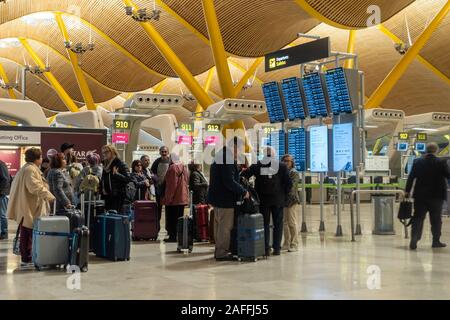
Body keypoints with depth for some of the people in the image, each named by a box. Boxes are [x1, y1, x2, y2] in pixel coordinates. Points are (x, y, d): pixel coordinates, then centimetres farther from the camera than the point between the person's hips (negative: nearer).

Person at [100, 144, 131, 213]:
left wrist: (117, 174, -28)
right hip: (107, 196, 8)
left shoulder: (121, 164, -7)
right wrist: (102, 188, 10)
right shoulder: (105, 165, 17)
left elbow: (128, 179, -17)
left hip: (118, 196, -8)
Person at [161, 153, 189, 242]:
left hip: (173, 198, -8)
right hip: (183, 198, 8)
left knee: (172, 218, -1)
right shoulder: (184, 168, 11)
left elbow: (171, 185, -18)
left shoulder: (172, 168, -14)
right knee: (179, 217, 13)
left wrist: (167, 198, -14)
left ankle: (173, 236, -2)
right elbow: (187, 183, 16)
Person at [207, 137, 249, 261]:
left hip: (217, 198, 11)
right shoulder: (228, 159, -20)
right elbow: (229, 181, -24)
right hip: (225, 199, -11)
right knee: (225, 227, -4)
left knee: (219, 225, 17)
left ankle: (219, 251, 26)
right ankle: (222, 253, 1)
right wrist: (243, 192, -15)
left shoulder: (220, 155, 14)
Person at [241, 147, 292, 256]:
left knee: (265, 224, 7)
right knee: (278, 224, 8)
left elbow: (243, 176, -7)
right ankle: (276, 248, 7)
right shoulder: (282, 166, -1)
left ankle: (266, 248, 4)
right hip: (278, 200, 0)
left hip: (263, 200, 0)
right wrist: (284, 194, 10)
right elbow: (289, 183, -4)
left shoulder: (257, 166, -1)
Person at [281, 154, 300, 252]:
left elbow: (292, 186, -17)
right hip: (283, 200, 6)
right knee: (285, 223, 10)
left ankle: (294, 244, 6)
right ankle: (287, 243, 19)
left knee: (292, 223, -1)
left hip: (292, 200, -6)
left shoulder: (294, 173, -5)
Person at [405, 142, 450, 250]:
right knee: (436, 219, 11)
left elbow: (411, 177, 1)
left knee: (418, 218, 3)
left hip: (420, 196, 2)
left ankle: (413, 241, -5)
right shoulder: (441, 163, -9)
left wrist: (407, 191, 7)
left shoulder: (417, 162, 0)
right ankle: (436, 241, 18)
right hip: (436, 196, -2)